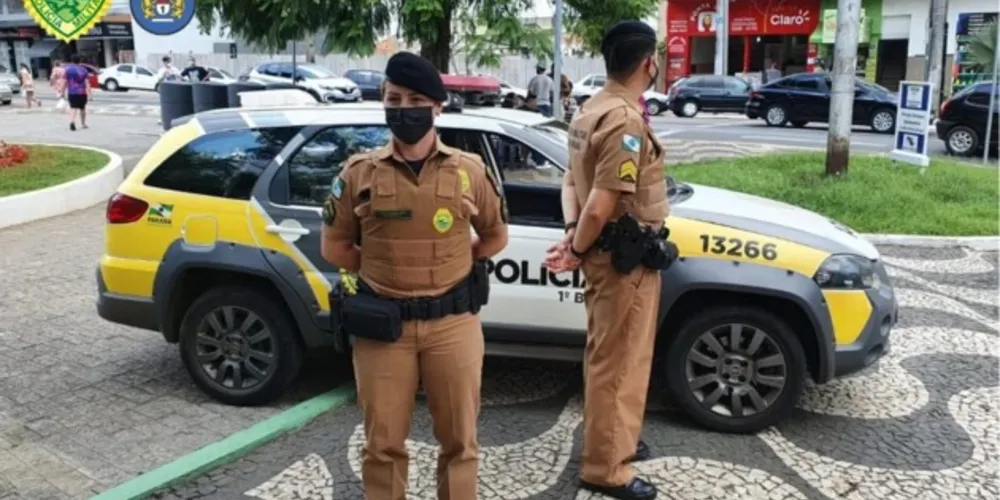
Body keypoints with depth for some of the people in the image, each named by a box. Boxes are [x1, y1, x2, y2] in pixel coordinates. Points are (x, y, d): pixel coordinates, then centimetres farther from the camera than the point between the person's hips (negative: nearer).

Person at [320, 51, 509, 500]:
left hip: (452, 324, 1)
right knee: (383, 443, 9)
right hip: (382, 325, 0)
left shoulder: (469, 171, 1)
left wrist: (450, 266, 4)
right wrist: (383, 269, 0)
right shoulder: (359, 172, 0)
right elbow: (334, 247, 8)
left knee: (459, 439, 10)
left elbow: (495, 237, 13)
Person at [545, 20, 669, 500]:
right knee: (617, 363, 2)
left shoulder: (590, 110, 9)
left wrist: (572, 233, 1)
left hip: (604, 253, 10)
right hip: (625, 259, -10)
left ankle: (613, 441, 39)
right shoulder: (627, 121, -23)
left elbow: (572, 180, 13)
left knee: (606, 357, 22)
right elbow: (602, 206, -27)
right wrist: (579, 250, -12)